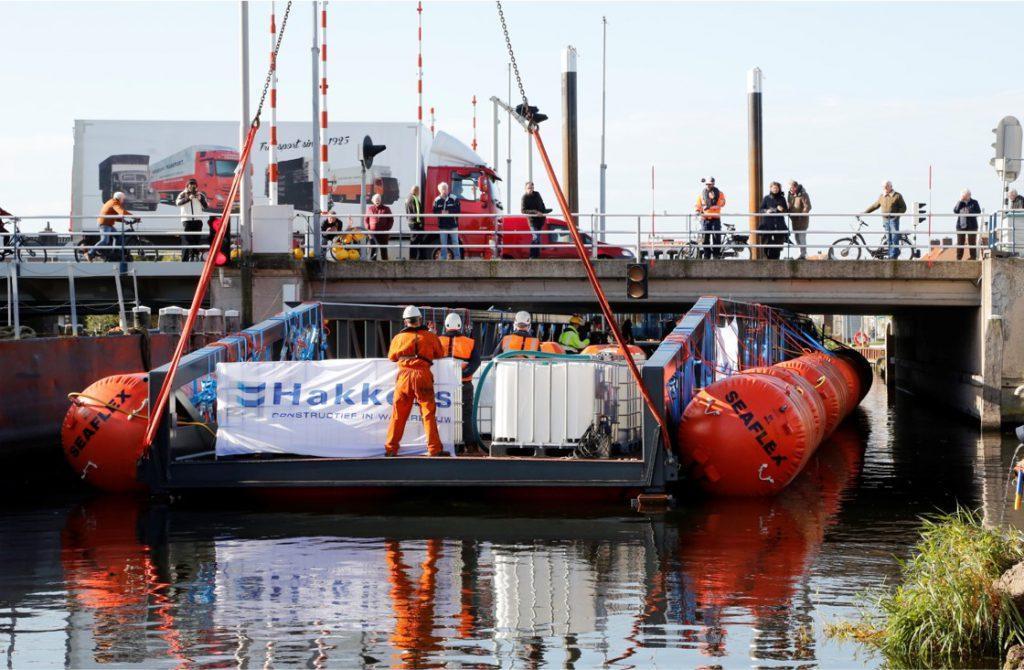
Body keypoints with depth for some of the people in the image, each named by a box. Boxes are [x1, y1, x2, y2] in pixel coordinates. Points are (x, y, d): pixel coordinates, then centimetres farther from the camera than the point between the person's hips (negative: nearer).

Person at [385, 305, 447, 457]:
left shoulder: (399, 338, 7)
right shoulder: (430, 337, 3)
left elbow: (391, 357, 21)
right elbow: (440, 354, 17)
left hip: (404, 376, 2)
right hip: (423, 376, -1)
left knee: (398, 415, 6)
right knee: (428, 413, -1)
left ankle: (391, 449, 7)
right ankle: (434, 449, -5)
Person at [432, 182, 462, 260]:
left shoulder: (454, 198, -4)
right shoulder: (437, 200, 2)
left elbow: (458, 210, -7)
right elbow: (435, 212, 3)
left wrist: (449, 212, -19)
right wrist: (441, 212, -18)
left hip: (453, 225, -2)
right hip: (442, 225, 2)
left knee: (455, 243, 5)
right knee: (443, 244, 8)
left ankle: (457, 258, 11)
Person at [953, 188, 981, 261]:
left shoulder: (974, 202, 3)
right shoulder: (960, 203, 10)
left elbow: (978, 212, -5)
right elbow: (955, 211, -4)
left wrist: (969, 212, -17)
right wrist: (960, 201, -8)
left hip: (971, 226, -2)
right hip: (961, 225, 2)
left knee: (972, 243, -1)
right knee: (960, 243, 2)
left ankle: (973, 258, 4)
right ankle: (958, 258, 7)